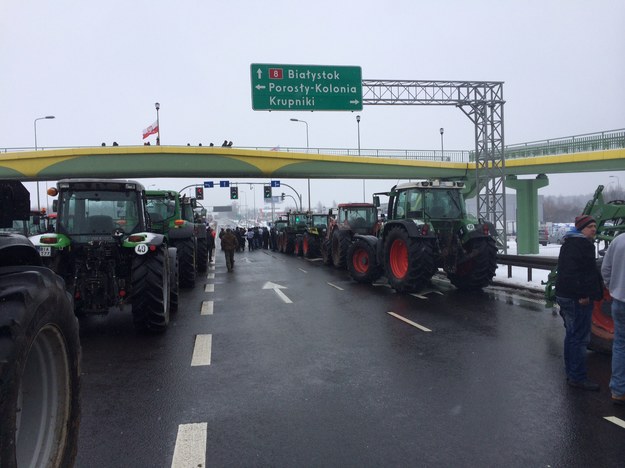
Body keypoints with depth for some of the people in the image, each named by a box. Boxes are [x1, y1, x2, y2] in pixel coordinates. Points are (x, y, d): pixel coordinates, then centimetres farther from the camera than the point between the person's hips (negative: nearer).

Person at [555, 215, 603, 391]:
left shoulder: (569, 244, 18)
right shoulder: (581, 244, -16)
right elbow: (575, 271, -27)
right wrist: (583, 294, -25)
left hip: (565, 295, 11)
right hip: (578, 299, -11)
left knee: (572, 335, 18)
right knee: (580, 337, -6)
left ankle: (571, 372, 29)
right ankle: (578, 377, -1)